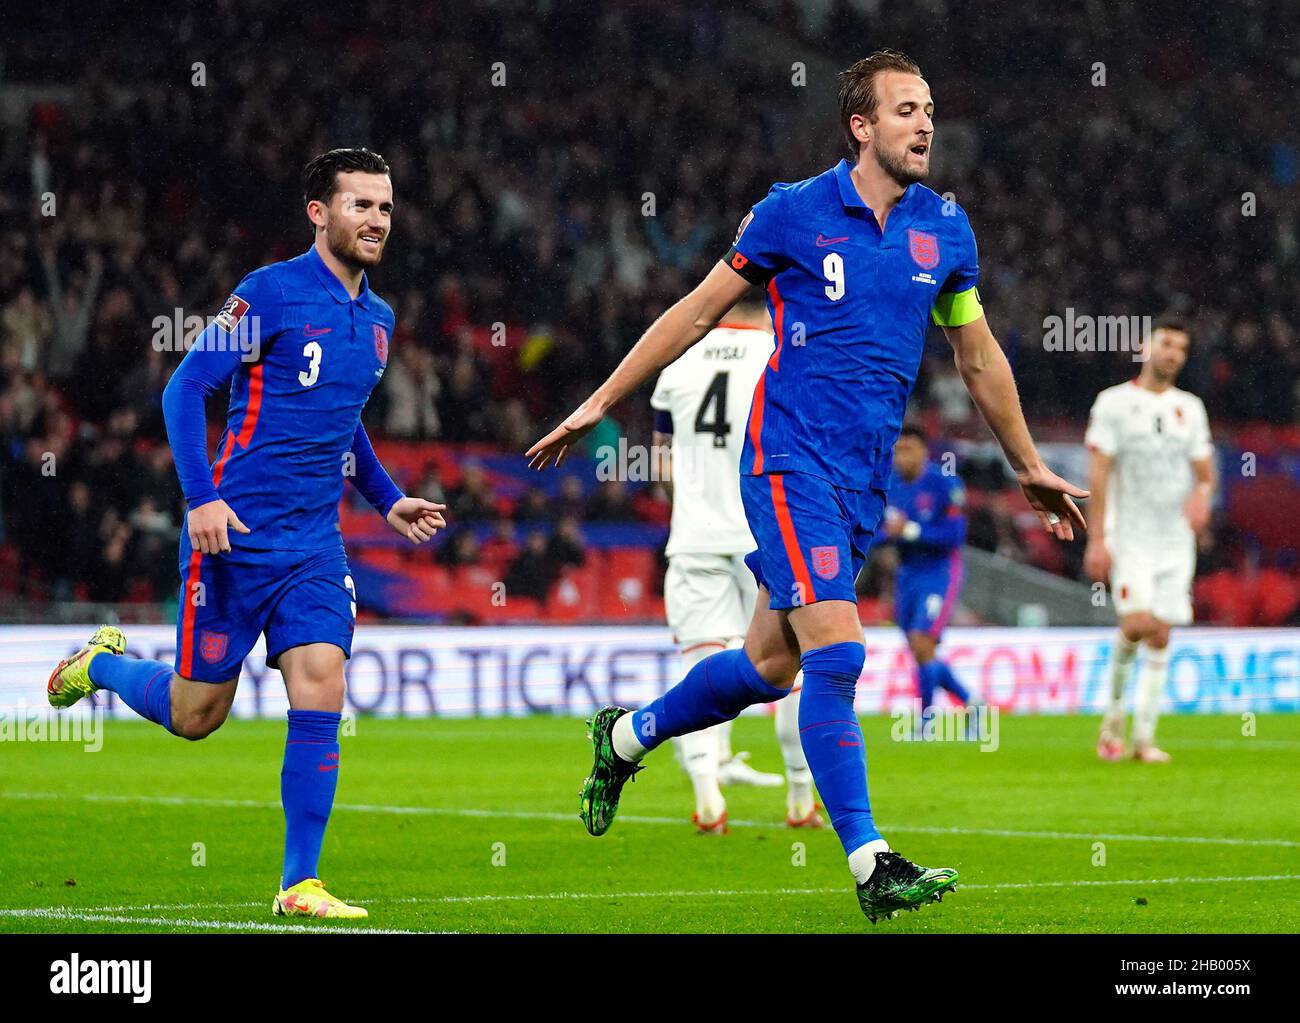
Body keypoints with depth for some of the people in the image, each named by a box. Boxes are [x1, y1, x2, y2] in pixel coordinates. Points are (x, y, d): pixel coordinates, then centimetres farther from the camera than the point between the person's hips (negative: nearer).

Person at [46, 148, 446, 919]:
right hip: (238, 534, -5)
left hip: (315, 542, 5)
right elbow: (185, 388, -10)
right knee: (195, 713, 3)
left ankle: (300, 884, -4)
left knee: (321, 694, -9)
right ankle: (103, 665, 36)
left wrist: (387, 498, 19)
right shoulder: (271, 294, -9)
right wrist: (201, 498, -19)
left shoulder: (378, 319, 13)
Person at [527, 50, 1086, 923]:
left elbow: (979, 356, 21)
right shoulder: (794, 213, -5)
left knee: (770, 666, 12)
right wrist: (598, 405, 6)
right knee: (836, 652, -17)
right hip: (791, 458, -6)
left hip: (866, 480, 6)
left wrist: (1030, 468, 26)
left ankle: (627, 736, 37)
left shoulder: (944, 228, 8)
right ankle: (870, 864, -16)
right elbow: (699, 312, 4)